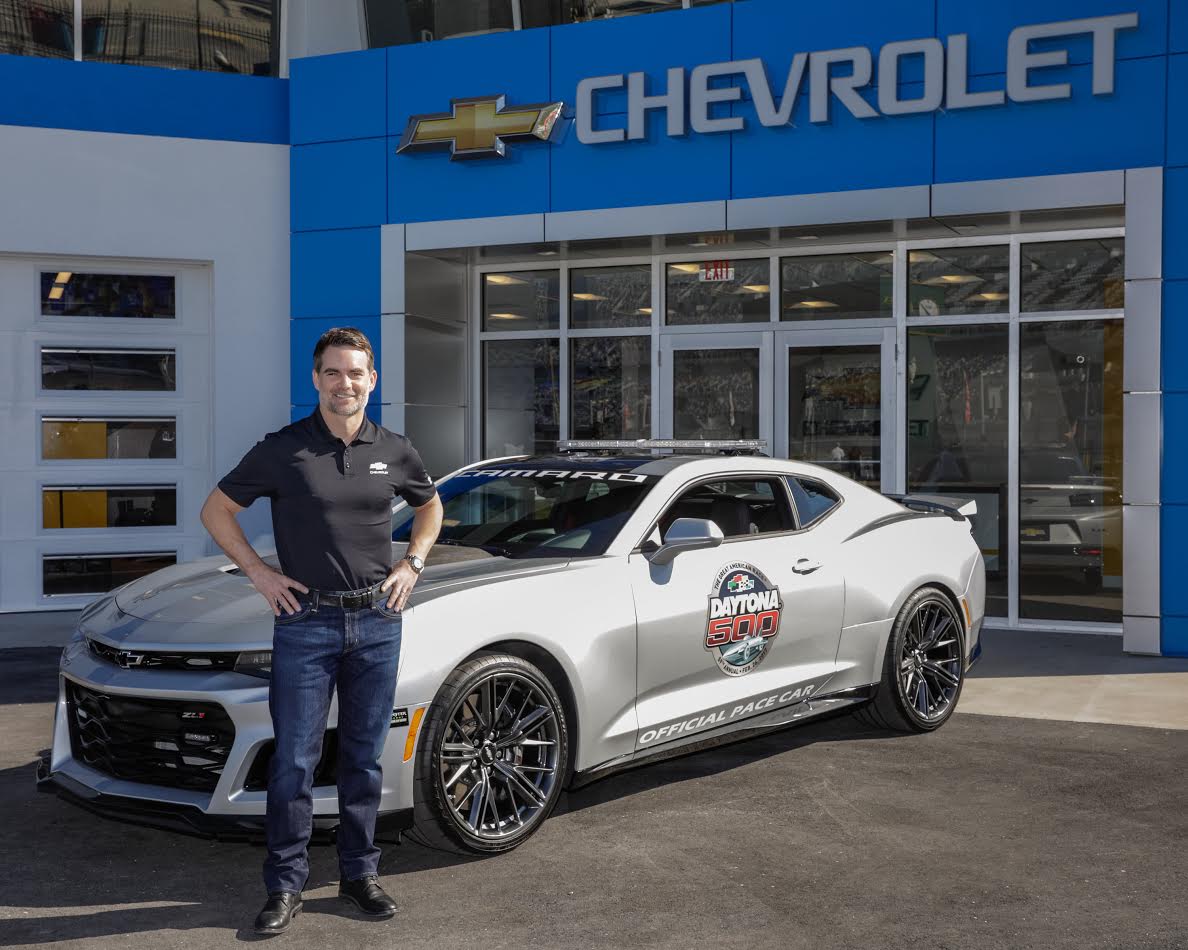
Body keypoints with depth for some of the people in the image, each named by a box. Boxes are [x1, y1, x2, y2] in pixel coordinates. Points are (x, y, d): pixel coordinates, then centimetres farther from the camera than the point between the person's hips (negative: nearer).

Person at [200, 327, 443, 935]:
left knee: (364, 756, 11)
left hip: (377, 621, 3)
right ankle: (285, 886, 11)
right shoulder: (284, 449, -4)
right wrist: (259, 573, -3)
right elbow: (216, 511, 4)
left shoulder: (394, 451, 5)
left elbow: (430, 506, 23)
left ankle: (360, 873, 23)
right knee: (295, 760, 0)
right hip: (305, 621, -2)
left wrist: (411, 566, 8)